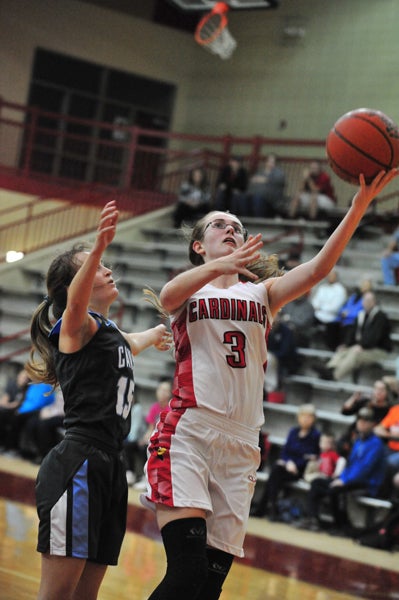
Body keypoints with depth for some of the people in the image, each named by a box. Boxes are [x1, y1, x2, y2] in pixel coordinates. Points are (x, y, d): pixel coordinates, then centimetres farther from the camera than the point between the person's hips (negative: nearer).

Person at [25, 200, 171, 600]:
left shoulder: (109, 331, 23)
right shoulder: (76, 325, -5)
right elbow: (76, 303, -31)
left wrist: (154, 335, 68)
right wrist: (98, 248, -48)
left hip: (108, 466, 9)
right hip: (78, 464, -9)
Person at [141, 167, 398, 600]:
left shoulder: (263, 292, 19)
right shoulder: (187, 289, 11)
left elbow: (316, 269, 0)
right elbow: (167, 296, -15)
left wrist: (358, 208, -15)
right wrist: (220, 266, -35)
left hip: (240, 446, 4)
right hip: (188, 434, -4)